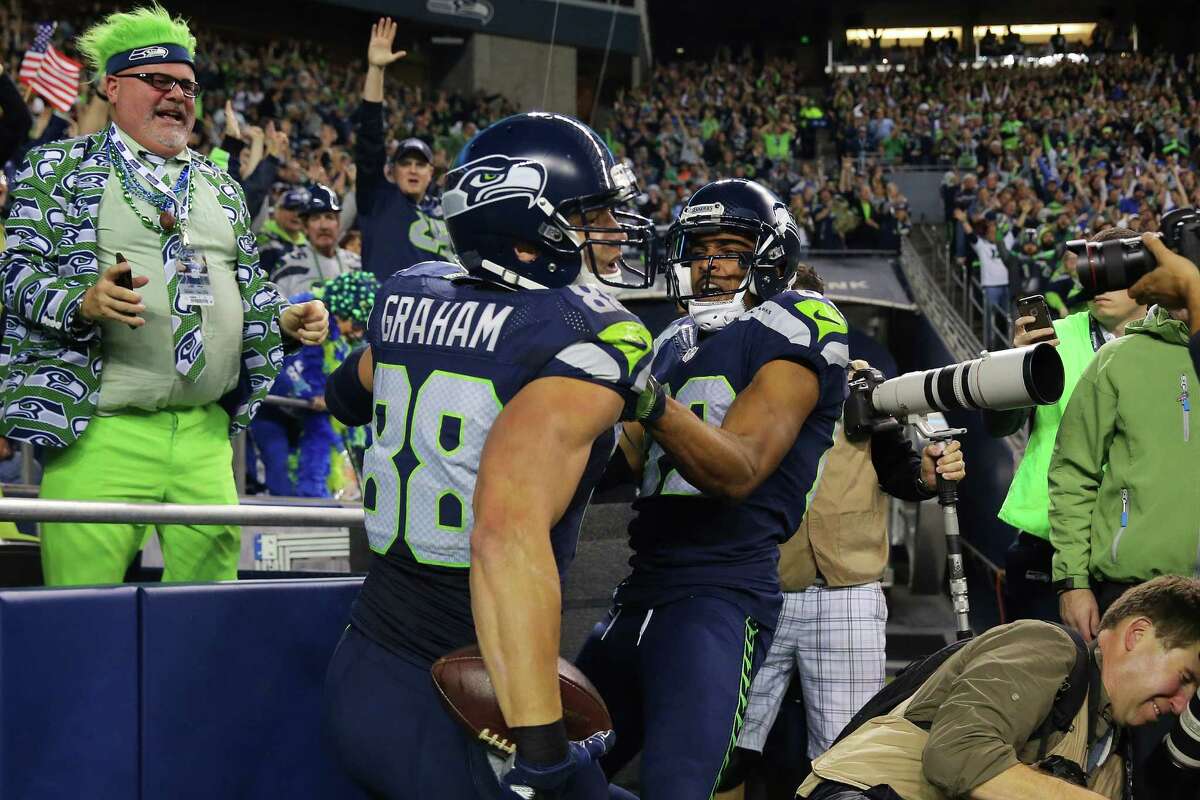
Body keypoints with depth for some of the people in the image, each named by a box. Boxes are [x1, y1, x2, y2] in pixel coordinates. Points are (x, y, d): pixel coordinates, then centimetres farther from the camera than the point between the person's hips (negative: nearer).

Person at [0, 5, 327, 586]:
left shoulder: (219, 185, 20)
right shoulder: (59, 168, 5)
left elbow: (248, 288, 26)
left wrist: (286, 319, 6)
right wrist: (85, 302, -21)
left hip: (207, 431, 5)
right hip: (101, 429, -5)